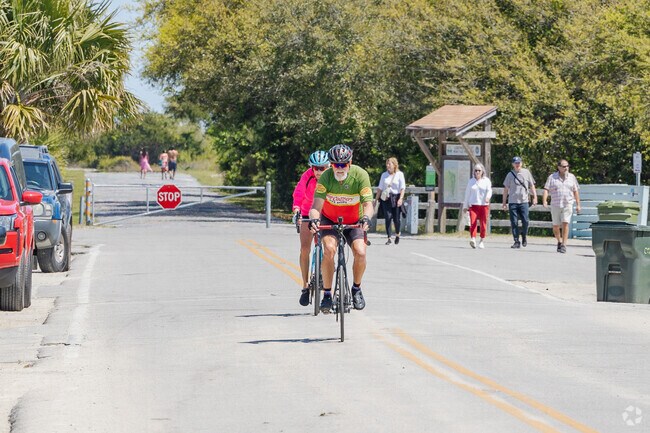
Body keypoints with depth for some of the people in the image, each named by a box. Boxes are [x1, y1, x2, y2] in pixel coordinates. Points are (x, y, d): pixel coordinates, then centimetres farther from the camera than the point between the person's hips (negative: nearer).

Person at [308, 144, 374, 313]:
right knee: (329, 249, -27)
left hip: (354, 222, 0)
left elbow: (368, 204, -27)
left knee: (360, 252, -21)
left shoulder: (360, 175, -23)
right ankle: (327, 293, -14)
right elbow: (316, 205, -29)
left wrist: (366, 217, -49)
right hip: (330, 220, 0)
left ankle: (356, 288, 6)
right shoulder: (326, 177, -23)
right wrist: (314, 218, -50)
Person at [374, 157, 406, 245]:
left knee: (396, 218, 0)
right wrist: (376, 199, 11)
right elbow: (380, 188, 15)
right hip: (386, 198, 2)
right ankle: (389, 238, -5)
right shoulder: (384, 175, 12)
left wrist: (401, 198, -16)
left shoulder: (399, 174, 3)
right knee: (388, 217, -9)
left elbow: (403, 188, -3)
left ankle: (397, 235, 27)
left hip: (396, 198, -2)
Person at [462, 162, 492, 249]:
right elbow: (467, 194, 17)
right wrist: (465, 206, 18)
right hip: (473, 205, 0)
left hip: (484, 205, 0)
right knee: (473, 222, -17)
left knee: (483, 224, 3)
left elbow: (489, 190, -5)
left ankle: (482, 241, 17)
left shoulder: (486, 181, 7)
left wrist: (488, 197, -28)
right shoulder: (471, 181, 12)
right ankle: (473, 239, -31)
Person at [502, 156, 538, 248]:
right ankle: (516, 242, 3)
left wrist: (535, 197, 2)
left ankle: (524, 236, 19)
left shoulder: (526, 173, 8)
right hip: (512, 202, 0)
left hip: (524, 201, 0)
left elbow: (532, 185, 12)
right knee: (514, 222, -2)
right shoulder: (510, 175, 7)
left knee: (525, 221, -8)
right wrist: (504, 203, 8)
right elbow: (506, 189, 10)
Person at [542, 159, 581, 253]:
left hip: (567, 204, 0)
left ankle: (564, 245, -13)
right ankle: (559, 241, 31)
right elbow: (546, 189, -3)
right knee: (555, 226, 6)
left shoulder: (572, 177, 9)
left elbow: (576, 191, 13)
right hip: (555, 205, 0)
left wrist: (578, 205, 10)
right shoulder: (552, 177, 4)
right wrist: (544, 200, -19)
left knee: (565, 223, -15)